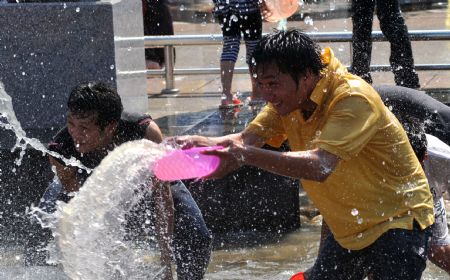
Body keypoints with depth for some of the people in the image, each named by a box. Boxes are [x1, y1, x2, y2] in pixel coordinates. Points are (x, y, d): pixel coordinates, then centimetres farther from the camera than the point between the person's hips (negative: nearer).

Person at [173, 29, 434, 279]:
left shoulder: (354, 99, -28)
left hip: (398, 222, -8)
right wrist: (198, 142, -31)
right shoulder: (289, 98, -3)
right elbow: (245, 139, -11)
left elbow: (320, 166, -41)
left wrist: (248, 155, -49)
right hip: (348, 231, 8)